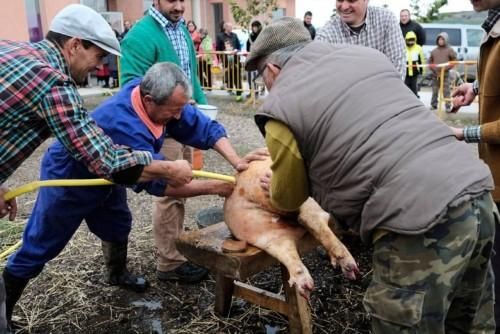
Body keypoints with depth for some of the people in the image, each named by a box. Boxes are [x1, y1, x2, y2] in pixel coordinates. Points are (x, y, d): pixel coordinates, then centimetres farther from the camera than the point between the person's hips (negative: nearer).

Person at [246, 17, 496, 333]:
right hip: (476, 190, 8)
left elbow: (289, 199, 11)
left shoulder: (280, 106, -1)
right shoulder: (365, 53, 18)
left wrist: (276, 189, 36)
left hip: (422, 219, -8)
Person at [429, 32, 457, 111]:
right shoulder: (434, 51, 11)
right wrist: (432, 67, -2)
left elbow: (454, 60, 1)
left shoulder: (449, 50, 2)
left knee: (446, 91, -5)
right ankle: (433, 105, 17)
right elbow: (430, 61, 16)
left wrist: (446, 68, -10)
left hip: (445, 74, -3)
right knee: (435, 91, 7)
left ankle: (448, 106, -2)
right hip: (435, 74, 3)